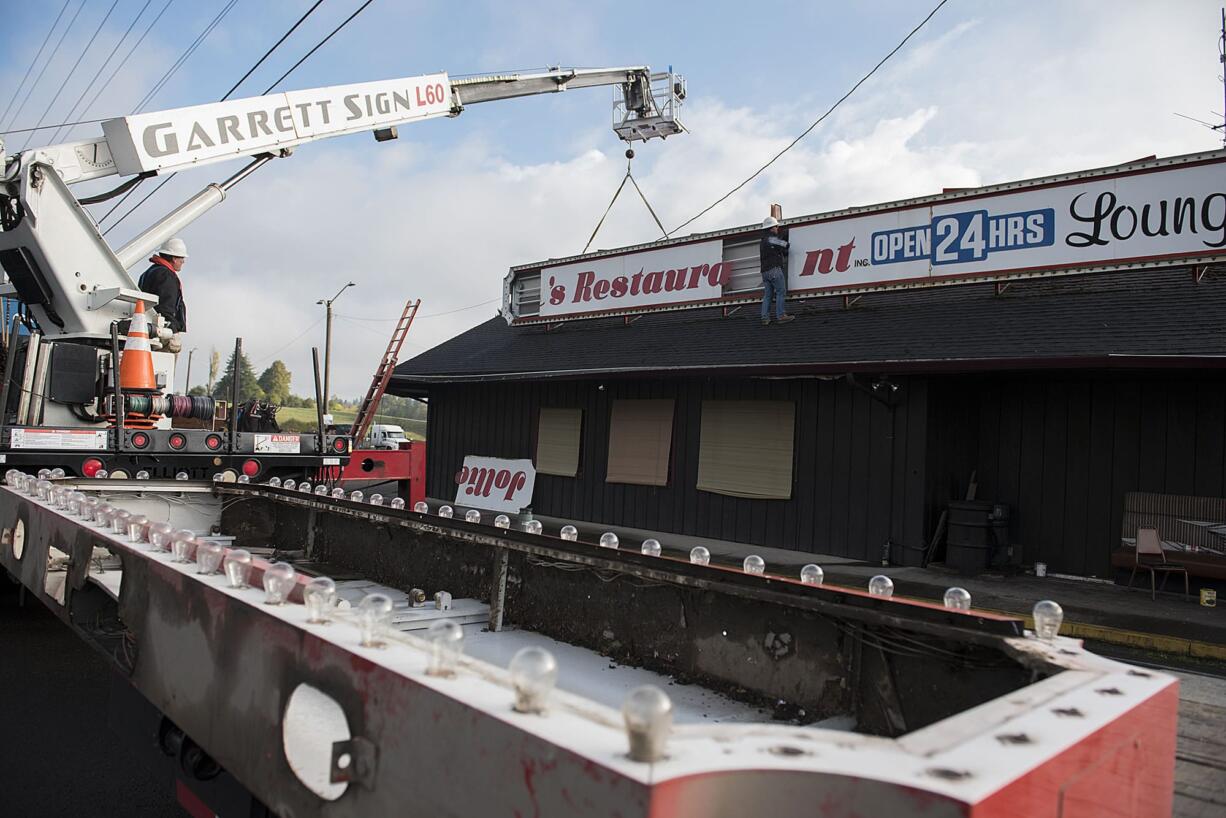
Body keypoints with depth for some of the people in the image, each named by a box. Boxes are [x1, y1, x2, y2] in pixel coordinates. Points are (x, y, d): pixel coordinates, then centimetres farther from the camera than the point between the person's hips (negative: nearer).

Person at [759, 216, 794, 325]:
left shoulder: (762, 241, 23)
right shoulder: (772, 238, -5)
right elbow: (785, 245, 0)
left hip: (764, 271, 9)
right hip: (774, 269, -9)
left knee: (767, 294, 5)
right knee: (781, 291, -8)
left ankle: (765, 318, -2)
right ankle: (780, 316, -14)